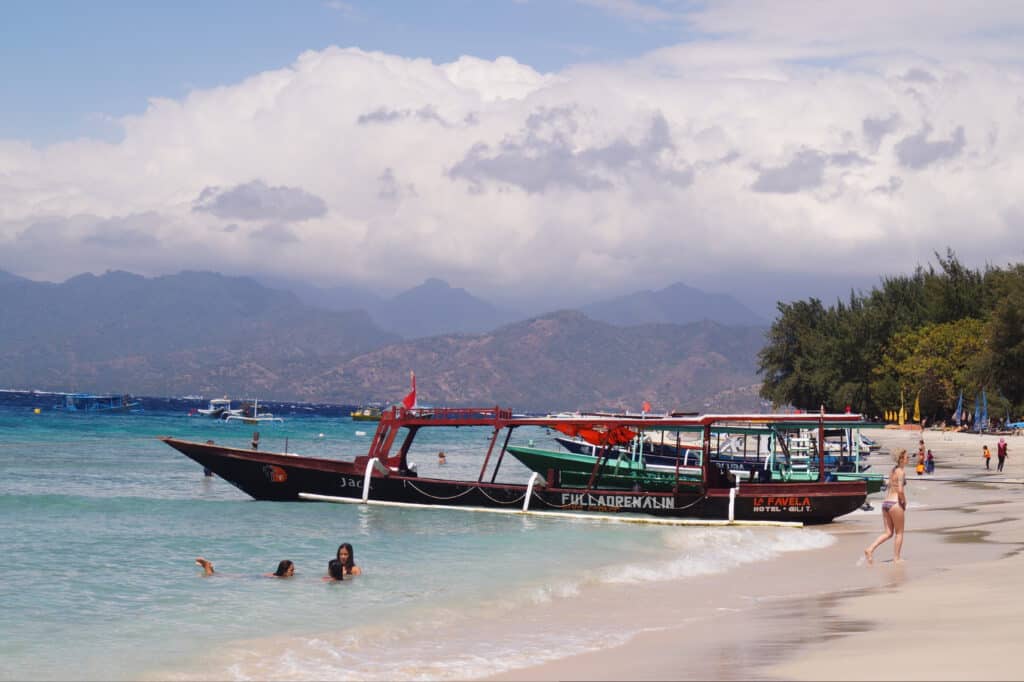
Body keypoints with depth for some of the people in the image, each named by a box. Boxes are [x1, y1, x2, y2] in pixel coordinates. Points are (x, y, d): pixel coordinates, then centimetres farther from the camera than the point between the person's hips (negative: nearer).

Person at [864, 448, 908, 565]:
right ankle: (897, 558, 13)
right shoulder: (901, 471, -11)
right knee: (899, 533, 8)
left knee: (888, 533, 12)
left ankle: (870, 549, -2)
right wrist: (904, 502, -5)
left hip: (886, 502, 8)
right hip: (895, 503, -8)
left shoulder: (892, 470, 15)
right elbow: (900, 490, -20)